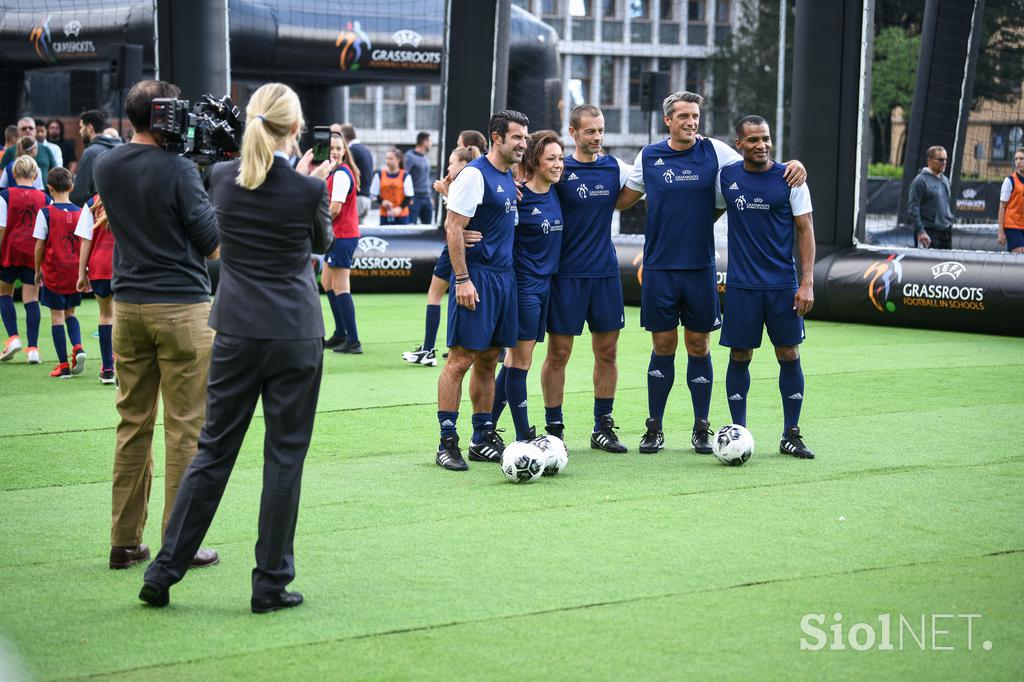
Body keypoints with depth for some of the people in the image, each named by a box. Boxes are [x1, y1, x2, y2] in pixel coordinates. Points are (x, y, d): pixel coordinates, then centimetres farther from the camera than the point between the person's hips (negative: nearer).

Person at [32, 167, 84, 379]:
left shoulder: (45, 213, -10)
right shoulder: (80, 213, 0)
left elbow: (40, 245, -8)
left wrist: (37, 271, 4)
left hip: (53, 273, -3)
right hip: (75, 272, 3)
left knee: (57, 316, 3)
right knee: (70, 313, 18)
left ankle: (63, 365, 2)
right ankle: (78, 348, -7)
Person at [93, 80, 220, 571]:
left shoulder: (105, 167, 5)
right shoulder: (178, 169, -12)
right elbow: (214, 245, -9)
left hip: (128, 305, 6)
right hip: (182, 307, -6)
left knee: (132, 423, 11)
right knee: (185, 428, 0)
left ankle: (124, 541, 14)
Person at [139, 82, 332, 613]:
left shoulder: (222, 178, -2)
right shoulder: (307, 190, -13)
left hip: (237, 331, 4)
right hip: (295, 334, -4)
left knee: (214, 450, 12)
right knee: (284, 456, 5)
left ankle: (163, 573, 12)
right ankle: (270, 583, 9)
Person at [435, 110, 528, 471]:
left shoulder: (509, 176, 15)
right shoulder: (475, 174, -11)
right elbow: (453, 227, -15)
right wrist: (462, 279, -19)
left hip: (504, 276, 8)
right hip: (477, 276, -8)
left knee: (488, 361, 12)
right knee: (460, 359, -6)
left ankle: (483, 440, 18)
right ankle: (447, 443, -2)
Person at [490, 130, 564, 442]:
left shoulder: (556, 193, 8)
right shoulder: (517, 195, -13)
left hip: (546, 284, 7)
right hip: (523, 284, -7)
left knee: (516, 358, 10)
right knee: (521, 360, -3)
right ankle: (523, 437, 3)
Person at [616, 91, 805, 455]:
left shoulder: (714, 151, 0)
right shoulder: (648, 157, 4)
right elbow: (622, 200, 13)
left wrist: (794, 165, -13)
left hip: (700, 268, 0)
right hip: (659, 269, 0)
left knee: (698, 347, 5)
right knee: (663, 347, 4)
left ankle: (701, 428, 14)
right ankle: (654, 429, 13)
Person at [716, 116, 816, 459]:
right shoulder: (726, 176, 1)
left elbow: (805, 230, -1)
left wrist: (807, 282, -7)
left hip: (783, 285, -1)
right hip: (741, 285, 1)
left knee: (789, 356, 2)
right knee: (739, 357, 3)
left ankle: (791, 436, 11)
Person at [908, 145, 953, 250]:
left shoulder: (945, 180, 16)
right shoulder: (920, 180, -8)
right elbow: (913, 208, -13)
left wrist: (950, 224, 19)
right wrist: (920, 231, -19)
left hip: (946, 232, 8)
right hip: (929, 233, -8)